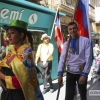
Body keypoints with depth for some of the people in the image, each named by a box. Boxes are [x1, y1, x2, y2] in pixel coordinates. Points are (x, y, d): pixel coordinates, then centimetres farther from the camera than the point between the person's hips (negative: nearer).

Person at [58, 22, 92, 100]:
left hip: (81, 73, -2)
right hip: (70, 73, 2)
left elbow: (88, 58, -11)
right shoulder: (66, 43, 3)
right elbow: (62, 58, -6)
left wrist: (84, 74, -16)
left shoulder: (85, 41, -7)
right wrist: (60, 74, -15)